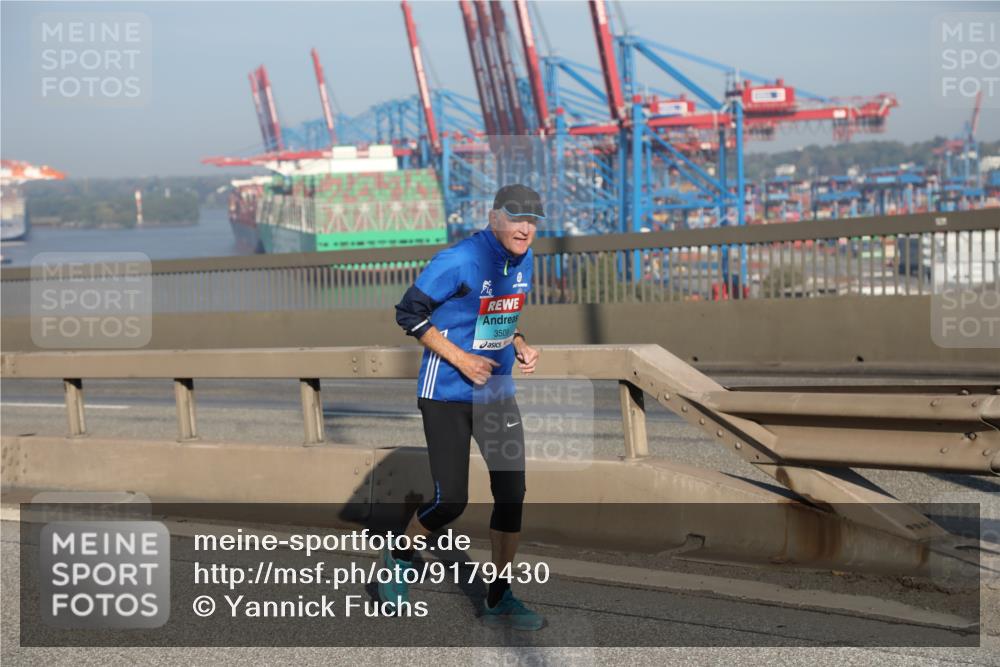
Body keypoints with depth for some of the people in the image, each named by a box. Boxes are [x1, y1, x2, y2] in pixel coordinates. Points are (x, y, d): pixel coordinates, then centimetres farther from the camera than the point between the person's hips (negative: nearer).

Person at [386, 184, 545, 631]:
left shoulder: (522, 259, 5)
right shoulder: (460, 261, -20)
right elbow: (409, 313, -15)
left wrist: (519, 347, 1)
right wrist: (460, 359, -18)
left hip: (497, 391, 7)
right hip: (446, 395, -7)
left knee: (512, 492, 1)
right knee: (451, 501, -7)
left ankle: (498, 600, 12)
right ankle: (399, 559, 24)